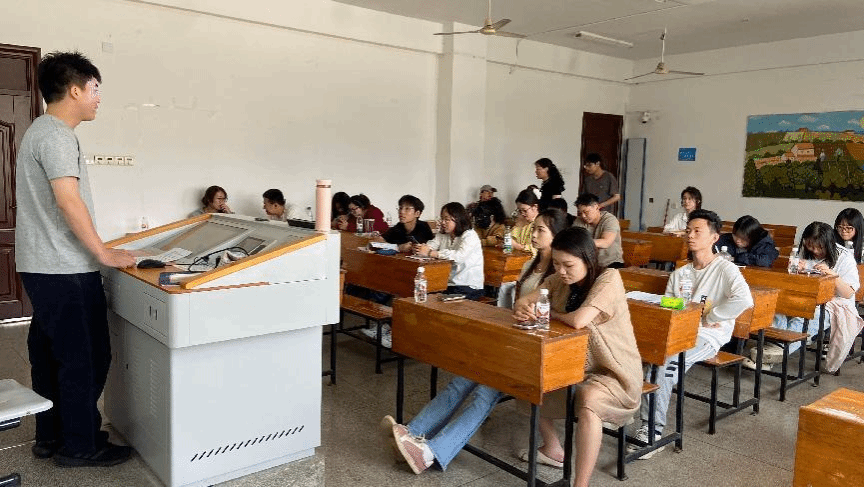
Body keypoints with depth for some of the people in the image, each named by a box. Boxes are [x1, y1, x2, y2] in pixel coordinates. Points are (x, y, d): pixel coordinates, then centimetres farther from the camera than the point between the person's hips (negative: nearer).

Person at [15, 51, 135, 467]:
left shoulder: (40, 131, 17)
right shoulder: (56, 134, -15)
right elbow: (68, 201, -23)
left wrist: (94, 252, 23)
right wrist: (104, 254, -17)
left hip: (42, 266, 10)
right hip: (65, 269, -10)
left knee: (50, 354, 16)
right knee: (86, 357, -1)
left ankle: (50, 437, 27)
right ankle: (79, 445, 10)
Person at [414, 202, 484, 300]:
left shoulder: (470, 236, -11)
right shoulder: (442, 234, 14)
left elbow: (459, 256, -28)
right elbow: (430, 246, 2)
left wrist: (430, 253, -30)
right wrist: (419, 247, -23)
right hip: (448, 284, 6)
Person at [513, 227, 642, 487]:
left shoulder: (609, 278, -22)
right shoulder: (559, 280, -1)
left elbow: (578, 320, -35)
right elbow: (525, 300, -3)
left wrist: (551, 314, -13)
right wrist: (523, 309, -29)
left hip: (613, 371, -8)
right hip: (574, 364, 8)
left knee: (587, 399, -36)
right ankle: (552, 448, 21)